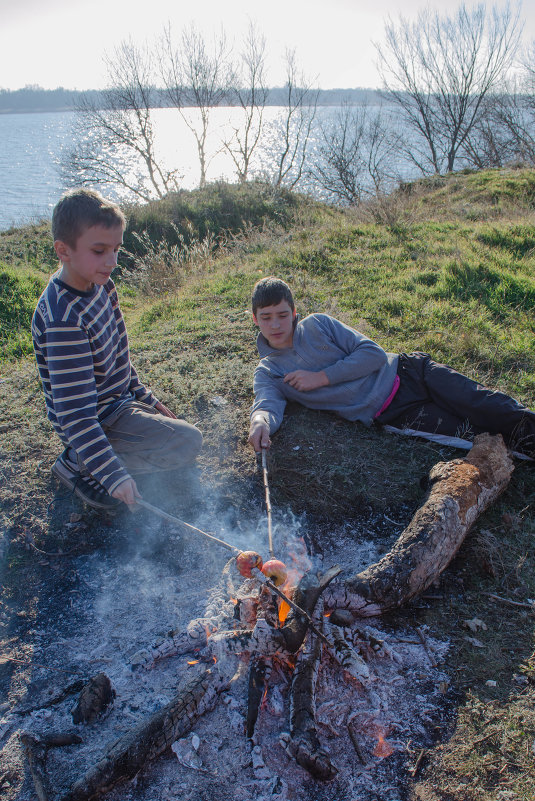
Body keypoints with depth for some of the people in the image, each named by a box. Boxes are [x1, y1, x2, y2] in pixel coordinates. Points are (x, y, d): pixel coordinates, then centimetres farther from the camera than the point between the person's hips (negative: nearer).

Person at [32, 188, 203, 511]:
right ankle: (78, 464, -5)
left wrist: (144, 396, 14)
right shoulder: (63, 320, -32)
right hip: (98, 421, -9)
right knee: (188, 443, -15)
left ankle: (84, 460, 14)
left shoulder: (100, 284, -3)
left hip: (119, 400, 9)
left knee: (176, 431, 24)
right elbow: (75, 412, -33)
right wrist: (112, 473, -36)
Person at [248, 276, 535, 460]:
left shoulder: (317, 324, 0)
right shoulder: (267, 372, 3)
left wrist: (321, 378, -14)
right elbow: (267, 402, -17)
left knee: (485, 406, -11)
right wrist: (261, 421, -43)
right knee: (472, 433, -16)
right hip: (395, 414, -1)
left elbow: (374, 353, -5)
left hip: (405, 372, 1)